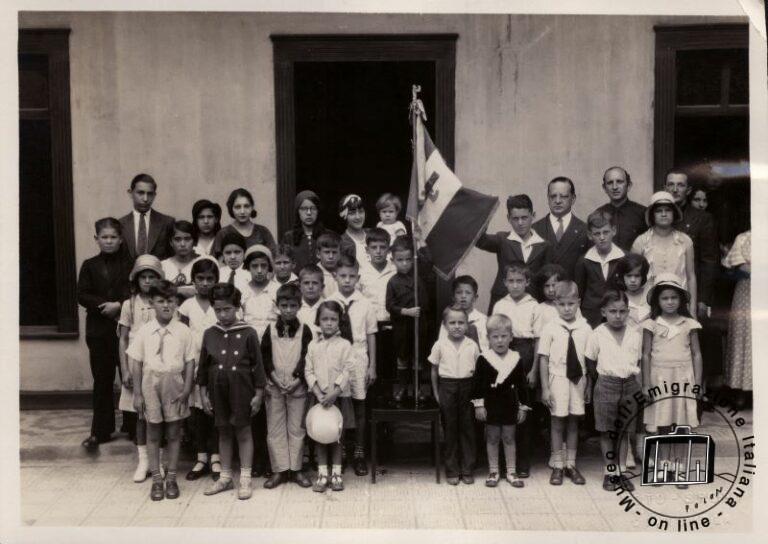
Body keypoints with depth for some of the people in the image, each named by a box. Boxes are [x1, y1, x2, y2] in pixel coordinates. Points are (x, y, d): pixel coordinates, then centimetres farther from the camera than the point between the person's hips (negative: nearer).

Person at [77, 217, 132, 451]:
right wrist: (104, 305, -14)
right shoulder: (89, 265, 6)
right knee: (102, 381, 6)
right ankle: (100, 431, 14)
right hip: (99, 330, 2)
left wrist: (118, 305, -18)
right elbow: (82, 296, -1)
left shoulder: (129, 264, 0)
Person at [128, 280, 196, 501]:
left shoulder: (183, 331, -4)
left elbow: (190, 362, -2)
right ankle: (156, 479, 20)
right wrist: (137, 393, -2)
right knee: (153, 433, 9)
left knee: (174, 433, 8)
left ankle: (171, 478, 20)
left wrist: (186, 390, -8)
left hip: (174, 383, -1)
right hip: (151, 382, 1)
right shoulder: (144, 332, -2)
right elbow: (137, 363, 0)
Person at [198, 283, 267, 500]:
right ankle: (225, 477, 24)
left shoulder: (248, 333, -8)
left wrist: (258, 394, -5)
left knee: (243, 432, 5)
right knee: (223, 433, 13)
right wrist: (203, 394, 6)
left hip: (241, 390, -3)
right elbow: (203, 366, 8)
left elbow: (258, 365, -5)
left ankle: (245, 479, 15)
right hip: (218, 391, 3)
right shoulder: (210, 334, 2)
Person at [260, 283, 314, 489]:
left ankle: (296, 468, 13)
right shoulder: (270, 330, 3)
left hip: (297, 386, -1)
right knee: (275, 429, 3)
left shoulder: (304, 330, -1)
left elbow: (307, 357, -4)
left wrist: (296, 379, -12)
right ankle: (279, 470, 10)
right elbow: (264, 356, 1)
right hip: (274, 386, 1)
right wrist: (274, 378, -10)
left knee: (297, 428, 4)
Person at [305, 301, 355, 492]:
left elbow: (346, 372, -9)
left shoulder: (344, 345, -4)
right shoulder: (313, 345, 2)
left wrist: (334, 394, -17)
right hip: (318, 396, 2)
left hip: (338, 396, -2)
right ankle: (322, 474, 13)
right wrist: (318, 393, -12)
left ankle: (336, 473, 15)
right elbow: (308, 371, -1)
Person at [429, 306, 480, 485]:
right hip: (447, 387, 0)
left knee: (467, 428, 6)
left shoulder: (472, 345, 0)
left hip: (467, 387, 0)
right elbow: (434, 370, 7)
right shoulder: (440, 345, 0)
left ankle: (467, 470, 16)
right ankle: (452, 470, 15)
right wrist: (436, 393, 7)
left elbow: (478, 370, 4)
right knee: (450, 429, 6)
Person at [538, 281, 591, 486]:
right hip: (558, 378, -1)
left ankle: (571, 465, 21)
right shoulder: (550, 329, -5)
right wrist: (545, 388, -6)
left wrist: (589, 385, 2)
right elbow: (543, 359, -4)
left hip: (578, 379, 1)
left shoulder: (585, 328, -2)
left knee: (573, 422, 10)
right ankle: (557, 466, 17)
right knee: (558, 422, 6)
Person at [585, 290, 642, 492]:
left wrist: (638, 386, 4)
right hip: (606, 384, -2)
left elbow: (639, 361, 9)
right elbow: (590, 364, 4)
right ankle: (609, 472, 13)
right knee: (607, 431, 4)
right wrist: (600, 383, 6)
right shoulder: (597, 334, -5)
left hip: (630, 384, 2)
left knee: (625, 430, 8)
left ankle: (621, 471, 18)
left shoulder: (636, 333, 1)